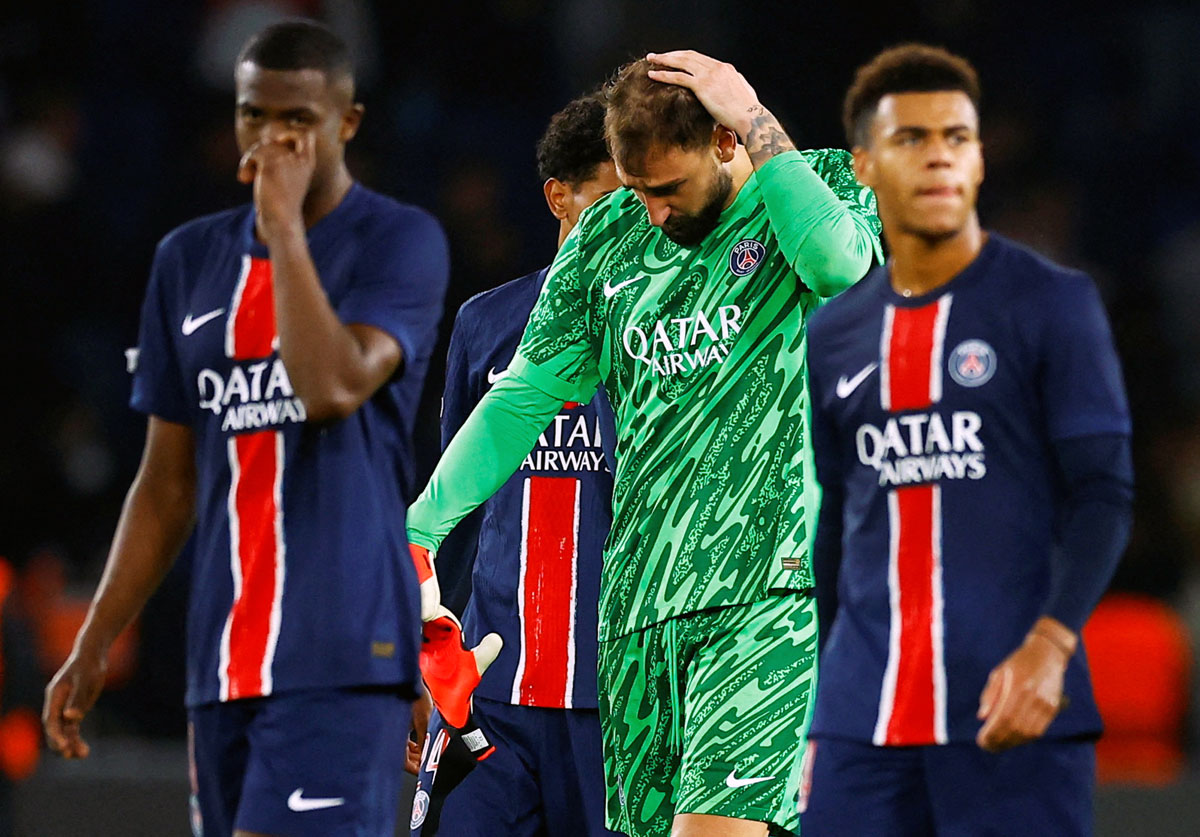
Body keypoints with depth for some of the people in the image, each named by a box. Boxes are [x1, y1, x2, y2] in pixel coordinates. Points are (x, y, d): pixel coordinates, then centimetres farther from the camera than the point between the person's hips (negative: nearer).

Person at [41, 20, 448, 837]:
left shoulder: (400, 241, -2)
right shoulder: (191, 260, 16)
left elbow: (333, 389, -20)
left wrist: (284, 223, -14)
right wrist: (93, 645, 15)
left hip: (340, 656, -6)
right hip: (222, 659, 6)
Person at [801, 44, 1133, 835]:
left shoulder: (1052, 304, 0)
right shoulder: (832, 337, 14)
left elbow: (1104, 494, -6)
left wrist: (1049, 644, -20)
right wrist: (802, 715, 17)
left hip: (1011, 714, -4)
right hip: (862, 729, 4)